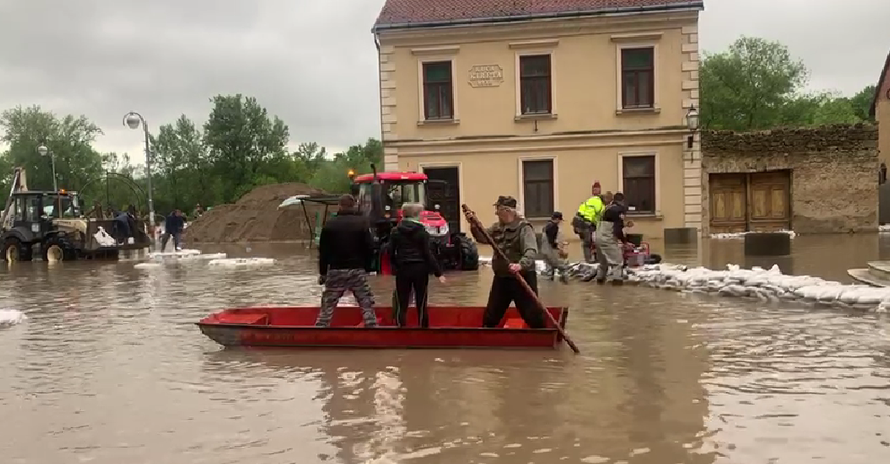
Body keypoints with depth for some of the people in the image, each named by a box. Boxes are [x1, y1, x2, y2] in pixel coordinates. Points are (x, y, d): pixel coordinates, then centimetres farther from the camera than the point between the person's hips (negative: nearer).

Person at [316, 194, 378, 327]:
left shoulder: (330, 224, 1)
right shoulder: (362, 222, -2)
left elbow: (323, 251, 1)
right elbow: (369, 248, -4)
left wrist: (322, 272, 8)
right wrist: (367, 267, 6)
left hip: (336, 271, 1)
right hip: (357, 270, -1)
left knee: (327, 307, 9)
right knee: (367, 306, 6)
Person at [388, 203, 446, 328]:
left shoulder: (396, 231, 1)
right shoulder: (422, 231, -5)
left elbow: (391, 253, 2)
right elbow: (428, 254, -9)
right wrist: (438, 272, -6)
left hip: (403, 269, 1)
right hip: (420, 269, -1)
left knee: (401, 306, 4)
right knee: (421, 305, 8)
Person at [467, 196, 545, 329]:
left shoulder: (523, 227, -15)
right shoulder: (497, 227, 10)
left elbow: (531, 251, -27)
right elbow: (482, 238, 11)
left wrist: (521, 265, -45)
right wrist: (474, 225, -7)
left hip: (522, 278, -7)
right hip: (501, 278, 7)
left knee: (532, 315, -2)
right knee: (491, 314, 17)